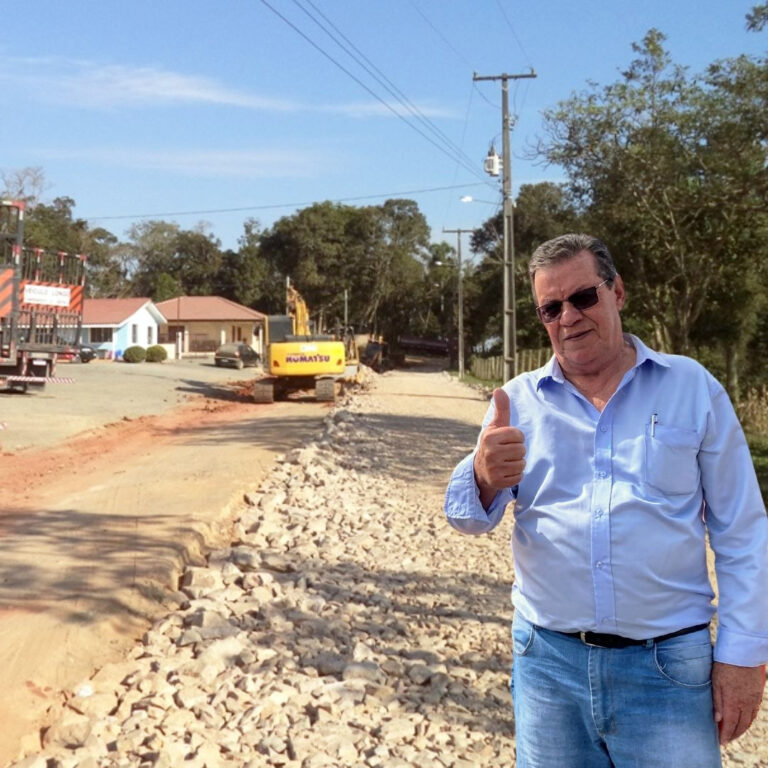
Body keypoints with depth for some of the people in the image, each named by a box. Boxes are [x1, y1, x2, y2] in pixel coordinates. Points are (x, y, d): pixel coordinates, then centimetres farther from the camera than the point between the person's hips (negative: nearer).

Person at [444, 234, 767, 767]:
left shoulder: (692, 387, 0)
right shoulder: (519, 401, 4)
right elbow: (470, 518, -3)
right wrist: (484, 477, -25)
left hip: (669, 669, -1)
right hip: (548, 661, 2)